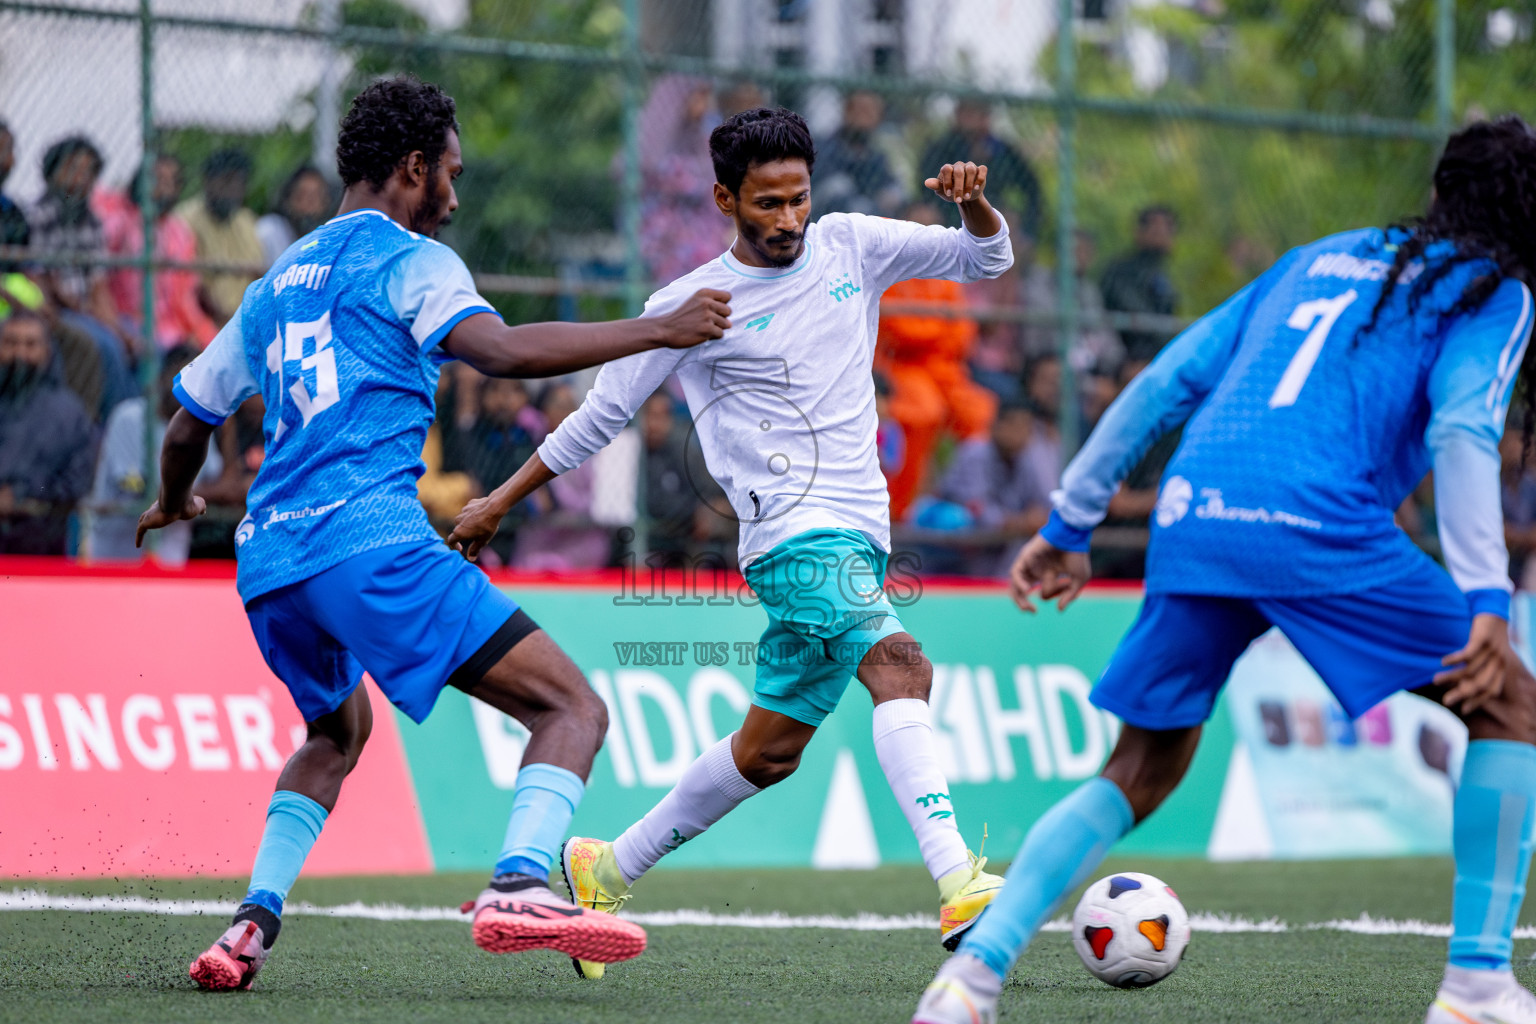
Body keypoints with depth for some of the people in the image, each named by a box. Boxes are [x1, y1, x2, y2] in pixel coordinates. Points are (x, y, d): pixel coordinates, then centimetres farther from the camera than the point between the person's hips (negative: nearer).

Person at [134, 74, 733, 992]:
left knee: (338, 733, 34)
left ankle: (256, 918, 15)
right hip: (372, 539, -8)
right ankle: (519, 886, -32)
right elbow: (501, 350, -17)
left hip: (268, 562, 8)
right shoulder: (410, 260, 3)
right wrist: (660, 330, -13)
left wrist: (174, 502, 55)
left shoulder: (276, 285, 25)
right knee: (574, 710, -8)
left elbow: (188, 426, 34)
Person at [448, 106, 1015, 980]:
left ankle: (606, 871, 31)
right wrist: (501, 502, 11)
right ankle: (959, 889, -42)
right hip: (797, 529, -6)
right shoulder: (690, 306, -2)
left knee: (768, 752, 14)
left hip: (857, 538, 6)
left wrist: (974, 203, -10)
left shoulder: (851, 247, 10)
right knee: (901, 669, -29)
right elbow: (602, 414, 8)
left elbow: (987, 257, 12)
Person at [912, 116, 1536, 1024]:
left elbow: (1166, 382, 24)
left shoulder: (1317, 260, 30)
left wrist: (1070, 524, 26)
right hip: (1318, 526, -6)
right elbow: (1460, 429, -6)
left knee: (1139, 777, 18)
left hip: (1189, 517, 6)